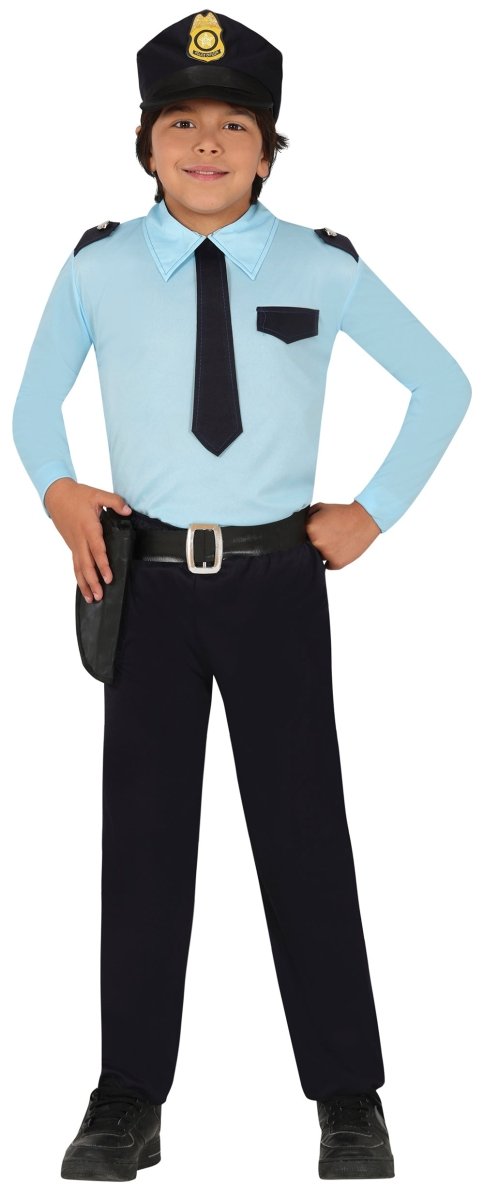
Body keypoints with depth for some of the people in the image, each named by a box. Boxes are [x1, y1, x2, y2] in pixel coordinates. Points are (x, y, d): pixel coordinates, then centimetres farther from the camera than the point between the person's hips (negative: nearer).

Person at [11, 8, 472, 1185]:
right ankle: (129, 1099, 17)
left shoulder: (323, 270, -2)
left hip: (278, 580, -1)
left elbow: (442, 384, 8)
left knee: (303, 831, 5)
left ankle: (349, 1101, 16)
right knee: (144, 834, 7)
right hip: (149, 579, 1)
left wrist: (376, 510, 3)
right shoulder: (98, 269, 0)